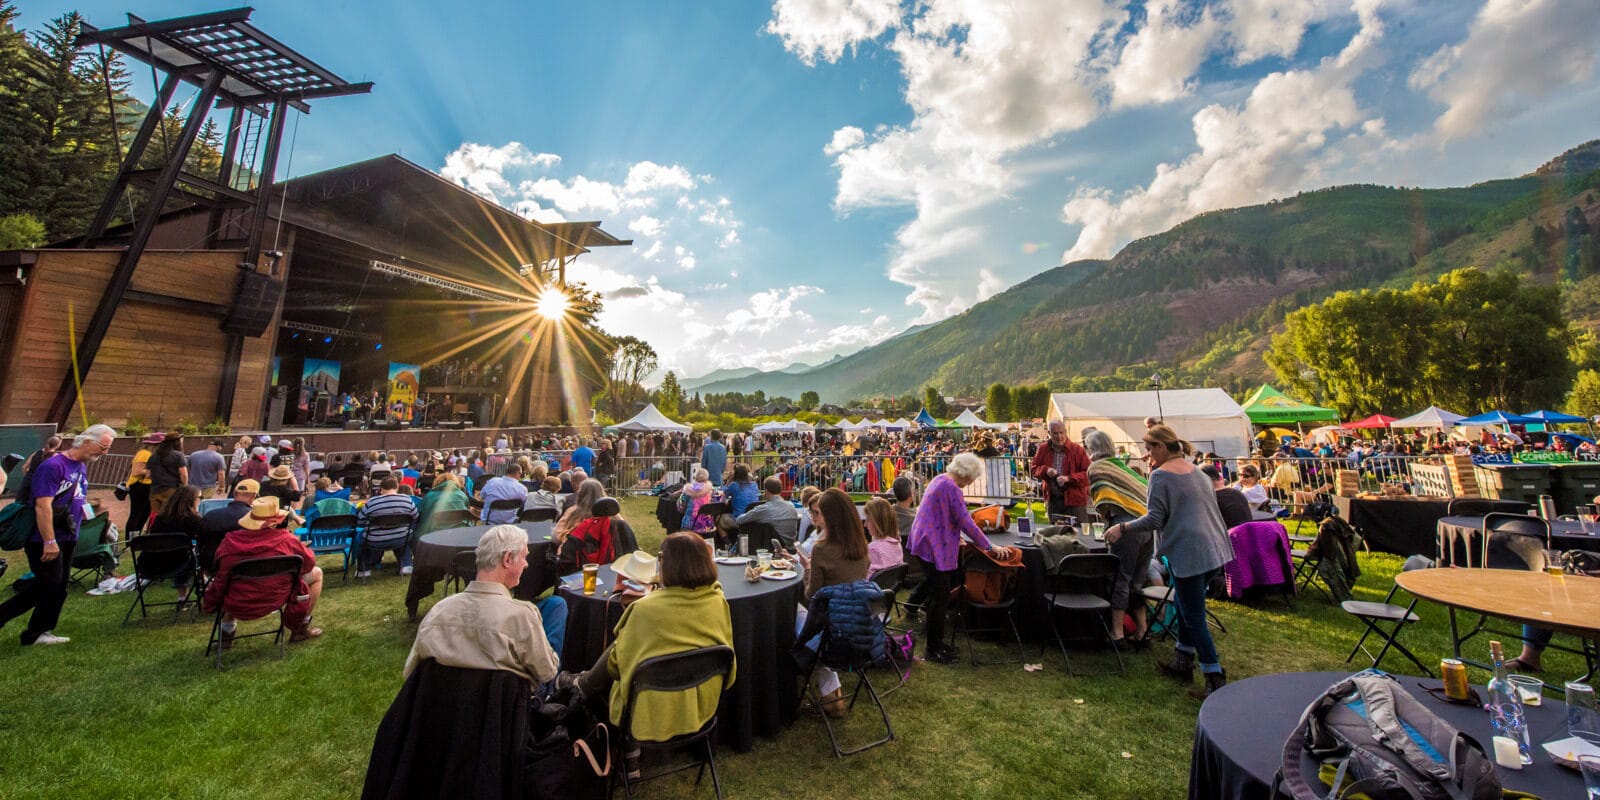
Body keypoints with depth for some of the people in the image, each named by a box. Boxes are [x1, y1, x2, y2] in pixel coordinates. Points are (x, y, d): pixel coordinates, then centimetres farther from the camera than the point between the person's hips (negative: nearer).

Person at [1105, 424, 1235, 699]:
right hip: (1213, 548, 10)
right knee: (1185, 605, 22)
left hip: (1188, 553, -10)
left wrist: (1122, 527, -6)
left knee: (1194, 617, -1)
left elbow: (1154, 519, -17)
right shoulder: (1194, 469, 12)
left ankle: (1216, 682, 4)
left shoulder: (1161, 475, -14)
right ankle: (1183, 661, 33)